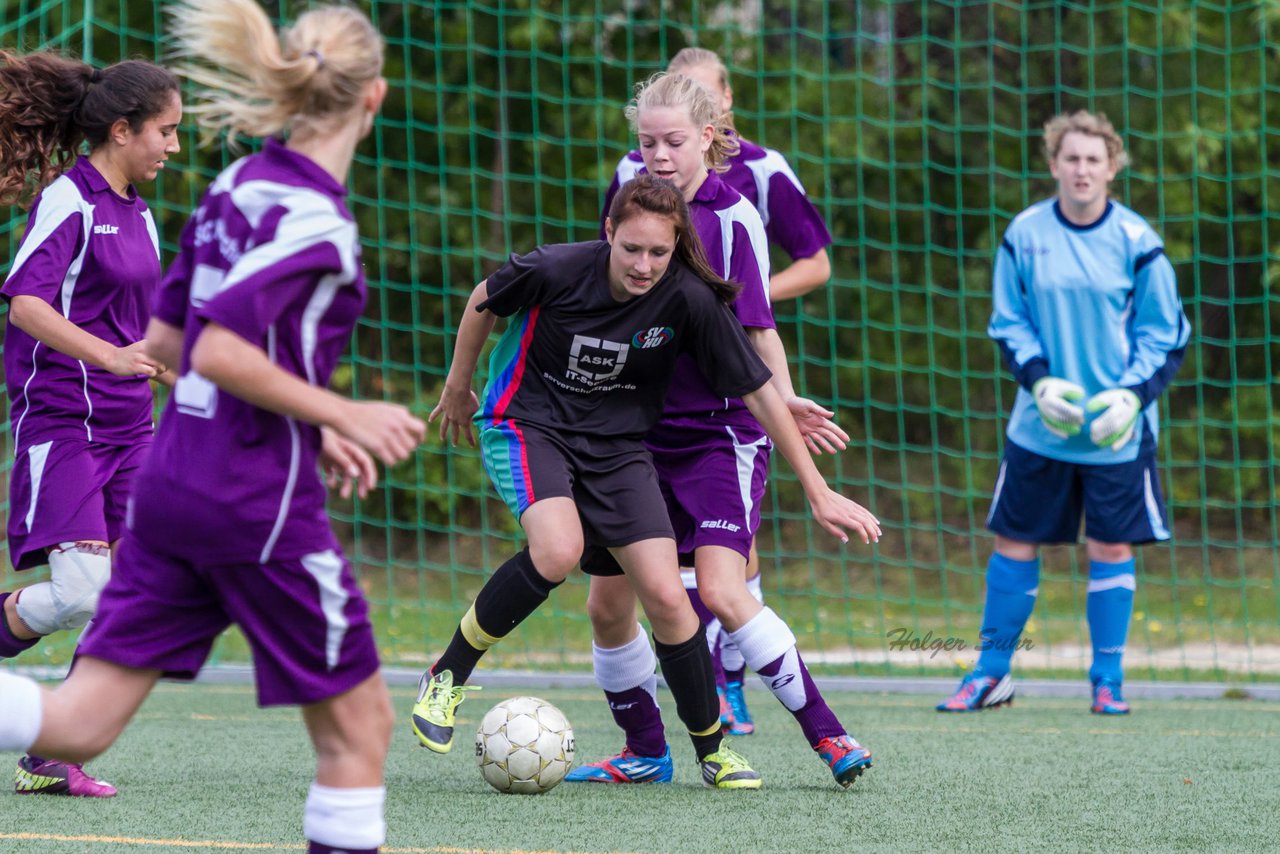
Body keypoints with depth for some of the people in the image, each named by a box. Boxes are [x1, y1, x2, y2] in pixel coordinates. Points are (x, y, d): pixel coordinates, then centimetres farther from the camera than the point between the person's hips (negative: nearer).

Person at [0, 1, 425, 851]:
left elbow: (165, 338, 17)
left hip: (172, 486, 8)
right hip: (258, 501, -8)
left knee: (77, 725, 2)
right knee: (359, 724, 8)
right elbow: (216, 350, -22)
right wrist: (343, 416, -13)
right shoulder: (315, 219, -15)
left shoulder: (240, 184, 11)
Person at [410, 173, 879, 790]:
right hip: (526, 424, -2)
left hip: (617, 444, 2)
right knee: (558, 552, -32)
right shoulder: (556, 270, -21)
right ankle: (447, 677, -14)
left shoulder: (688, 300, -18)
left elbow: (758, 391, -10)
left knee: (665, 597, -9)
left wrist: (817, 491, -8)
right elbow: (484, 302, 1)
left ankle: (713, 749, 12)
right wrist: (458, 387, 14)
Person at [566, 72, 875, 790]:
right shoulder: (634, 196, 6)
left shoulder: (732, 218, -9)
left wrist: (784, 399, -26)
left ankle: (826, 731, -8)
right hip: (638, 429, 6)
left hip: (720, 430, -6)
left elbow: (759, 332, -9)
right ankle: (645, 751, 22)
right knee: (608, 605, 4)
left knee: (721, 592, -20)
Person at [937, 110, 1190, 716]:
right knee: (1014, 541, 5)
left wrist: (1132, 394, -13)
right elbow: (1009, 324, 6)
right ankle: (991, 673, 16)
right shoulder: (1024, 235, -1)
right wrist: (1039, 381, -10)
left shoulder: (1136, 241, -5)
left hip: (1117, 428, -1)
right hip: (1039, 426, 1)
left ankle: (1107, 679, 13)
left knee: (1111, 547, 1)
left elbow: (1164, 335, 1)